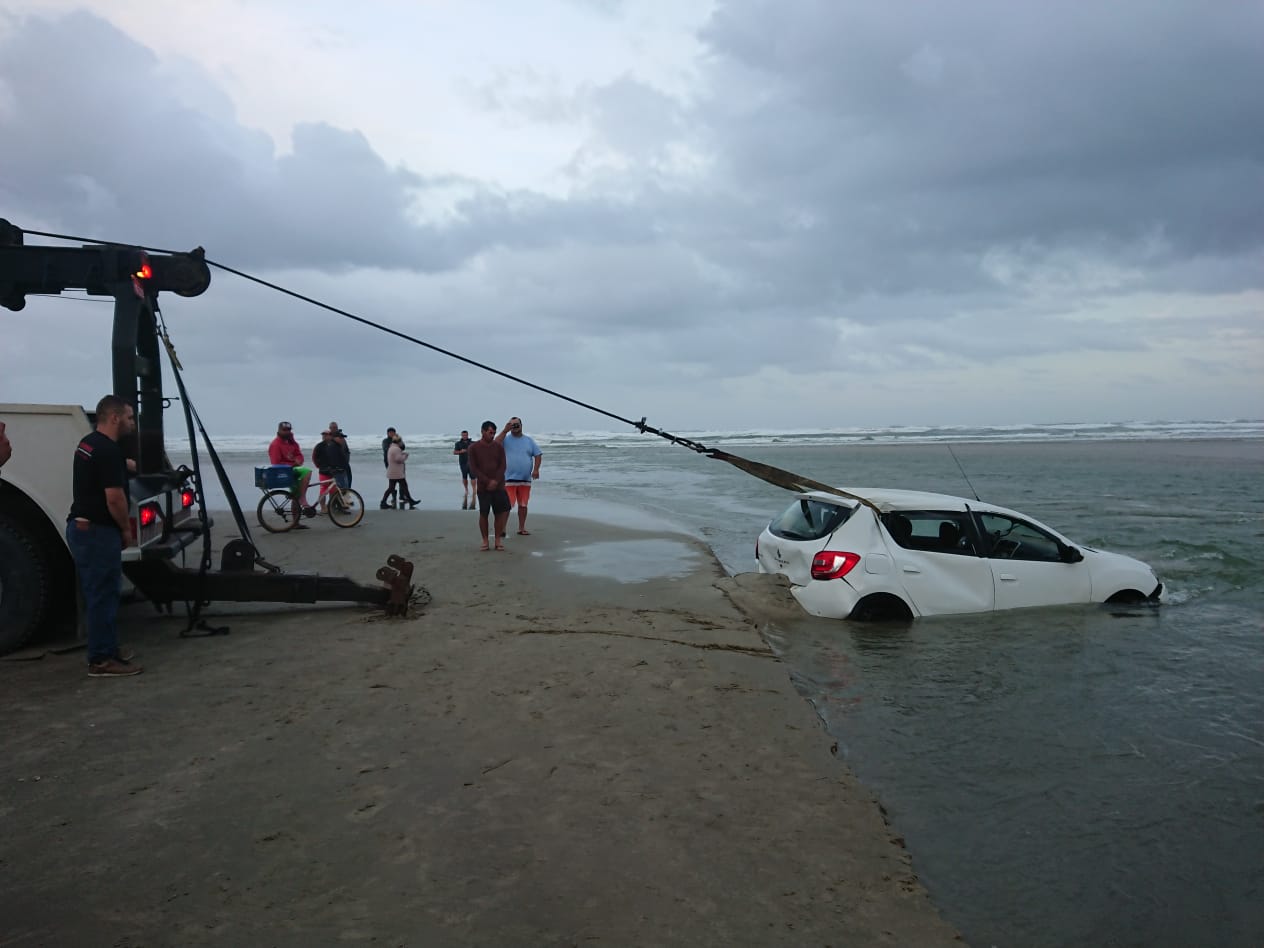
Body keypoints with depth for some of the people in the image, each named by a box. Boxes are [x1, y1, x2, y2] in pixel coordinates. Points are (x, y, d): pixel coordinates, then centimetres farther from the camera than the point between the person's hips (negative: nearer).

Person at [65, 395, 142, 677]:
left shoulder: (87, 443, 14)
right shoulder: (108, 450, -18)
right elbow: (114, 498, -21)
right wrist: (126, 529, -9)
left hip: (80, 527, 10)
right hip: (98, 531, -10)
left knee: (98, 594, 16)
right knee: (103, 596, -5)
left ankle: (106, 651, 24)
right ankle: (102, 661, 0)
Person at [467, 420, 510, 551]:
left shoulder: (499, 446, 6)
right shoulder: (474, 448, 0)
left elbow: (502, 466, 3)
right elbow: (473, 468, -4)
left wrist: (495, 481, -11)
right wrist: (487, 481, -12)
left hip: (499, 486, 2)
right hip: (483, 487, -2)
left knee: (501, 512, -2)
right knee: (483, 514, 0)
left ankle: (498, 540, 9)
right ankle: (485, 541, 11)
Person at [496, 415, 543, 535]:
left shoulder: (529, 440, 10)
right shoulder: (506, 439, 2)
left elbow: (538, 455, 8)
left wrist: (536, 469, -7)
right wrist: (505, 430, -18)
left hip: (525, 479, 3)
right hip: (509, 479, -3)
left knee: (523, 504, 10)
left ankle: (522, 528, 20)